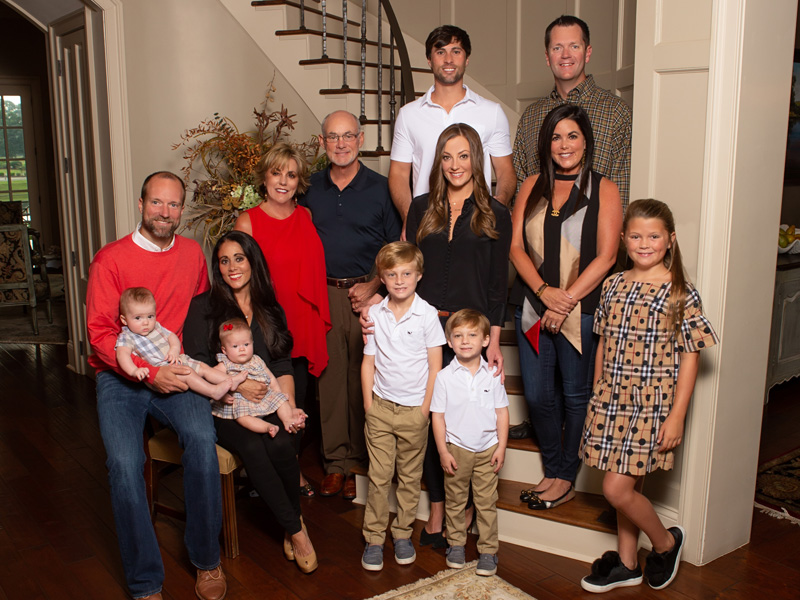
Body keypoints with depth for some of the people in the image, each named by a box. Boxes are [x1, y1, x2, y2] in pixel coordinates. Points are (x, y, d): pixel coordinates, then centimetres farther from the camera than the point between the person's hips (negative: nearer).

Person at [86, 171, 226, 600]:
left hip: (172, 373, 2)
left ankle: (207, 561, -10)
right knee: (124, 461, -26)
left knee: (202, 438, -27)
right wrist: (150, 372, -18)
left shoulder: (192, 253, 7)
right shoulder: (110, 259, -5)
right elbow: (100, 333, -8)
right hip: (120, 376, -2)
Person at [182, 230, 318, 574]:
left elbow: (282, 365, 10)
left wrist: (290, 406, -6)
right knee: (252, 447, -31)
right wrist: (237, 386, -16)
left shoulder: (271, 310, 16)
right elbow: (197, 365, -3)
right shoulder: (203, 307, 5)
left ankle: (293, 520, -3)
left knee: (280, 445, -29)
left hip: (267, 403, 2)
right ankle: (295, 529, -15)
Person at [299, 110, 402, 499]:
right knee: (330, 376, 4)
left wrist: (373, 286, -9)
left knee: (364, 379, 0)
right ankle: (336, 460, 15)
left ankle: (361, 459, 15)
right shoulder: (311, 189, 11)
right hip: (324, 295, 2)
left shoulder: (380, 189, 2)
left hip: (367, 295, -2)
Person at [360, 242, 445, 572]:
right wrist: (369, 405, 2)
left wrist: (426, 409, -6)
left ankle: (403, 533, 27)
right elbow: (368, 363, 6)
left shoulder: (427, 315, -7)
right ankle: (373, 538, 17)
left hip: (414, 409, -1)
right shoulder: (374, 314, 0)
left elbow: (435, 367, -4)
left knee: (410, 477, 11)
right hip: (381, 407, 1)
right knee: (379, 476, 5)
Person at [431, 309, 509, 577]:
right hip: (457, 449, 0)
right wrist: (443, 451, -6)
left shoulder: (493, 374, -3)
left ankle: (488, 550, 19)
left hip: (487, 449, 0)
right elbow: (438, 416, -4)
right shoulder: (444, 377, -7)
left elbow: (502, 412, 2)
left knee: (486, 501, 7)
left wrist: (501, 447, -1)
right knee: (455, 500, 13)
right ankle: (456, 543, 30)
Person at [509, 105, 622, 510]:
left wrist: (566, 300, -14)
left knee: (575, 394, 7)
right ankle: (552, 470, 28)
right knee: (537, 395, 8)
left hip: (581, 309, -3)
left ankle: (566, 477, 25)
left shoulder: (603, 189, 0)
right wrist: (545, 291, -12)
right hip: (533, 306, 3)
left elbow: (606, 256, -7)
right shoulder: (532, 186, 10)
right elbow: (515, 246, 3)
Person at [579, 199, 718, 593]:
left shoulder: (680, 293, -8)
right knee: (628, 486, 15)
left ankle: (666, 542, 22)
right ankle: (626, 564, 32)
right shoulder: (613, 286, 5)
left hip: (652, 405, -5)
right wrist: (597, 398, 13)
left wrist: (677, 416, -12)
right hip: (612, 403, 5)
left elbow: (689, 356, -8)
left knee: (616, 488, -6)